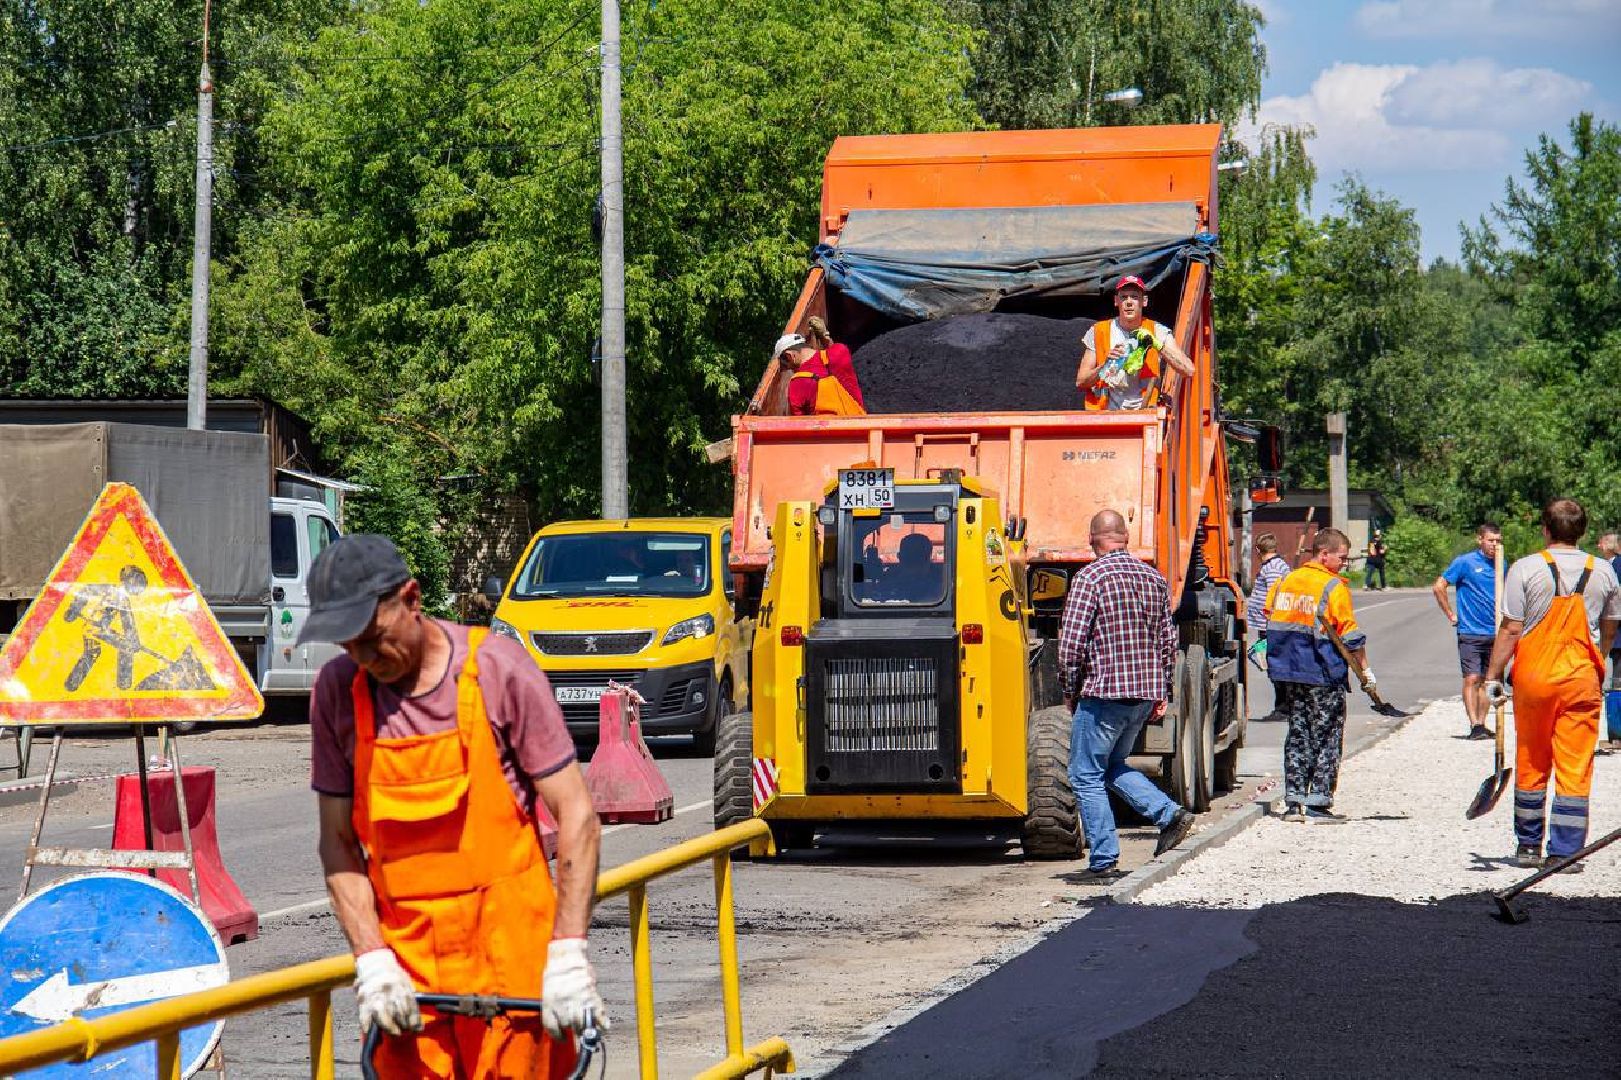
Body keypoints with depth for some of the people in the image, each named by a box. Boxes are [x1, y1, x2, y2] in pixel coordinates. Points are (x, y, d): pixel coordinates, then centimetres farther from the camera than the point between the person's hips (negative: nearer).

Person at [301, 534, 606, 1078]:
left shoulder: (499, 670, -7)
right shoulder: (338, 689, 2)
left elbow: (577, 815, -6)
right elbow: (338, 840, 5)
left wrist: (568, 955, -13)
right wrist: (372, 962, -7)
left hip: (509, 948, -2)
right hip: (403, 952, 2)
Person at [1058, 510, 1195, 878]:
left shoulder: (1090, 577, -11)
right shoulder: (1155, 578, 9)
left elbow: (1071, 642, -14)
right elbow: (1168, 641, 13)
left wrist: (1069, 691, -1)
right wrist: (1161, 693, 19)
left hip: (1104, 693, -7)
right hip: (1145, 693, 7)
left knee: (1087, 776, 4)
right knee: (1112, 766, 22)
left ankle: (1103, 859, 1)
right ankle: (1169, 814, 5)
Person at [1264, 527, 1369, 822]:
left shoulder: (1285, 582, 9)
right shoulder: (1334, 587, -10)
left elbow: (1270, 622, 14)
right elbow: (1350, 635, -11)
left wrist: (1278, 663, 21)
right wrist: (1365, 669, -4)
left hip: (1288, 674, 6)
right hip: (1324, 676, -6)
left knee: (1297, 736, 11)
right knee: (1326, 739, 2)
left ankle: (1293, 801, 8)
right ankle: (1318, 802, 0)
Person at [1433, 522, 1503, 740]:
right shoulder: (1465, 562, -6)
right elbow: (1438, 587, -4)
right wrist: (1451, 615, -5)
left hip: (1494, 633, 5)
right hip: (1470, 632, -5)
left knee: (1486, 681, 9)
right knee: (1472, 679, -10)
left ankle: (1482, 724, 13)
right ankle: (1475, 725, -11)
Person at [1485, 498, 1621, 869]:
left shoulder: (1526, 568, -7)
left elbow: (1511, 629, -9)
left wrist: (1493, 675, -2)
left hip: (1533, 675, -1)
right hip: (1582, 678, 1)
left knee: (1531, 763, 12)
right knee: (1575, 767, 2)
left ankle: (1528, 845, 20)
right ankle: (1565, 850, -2)